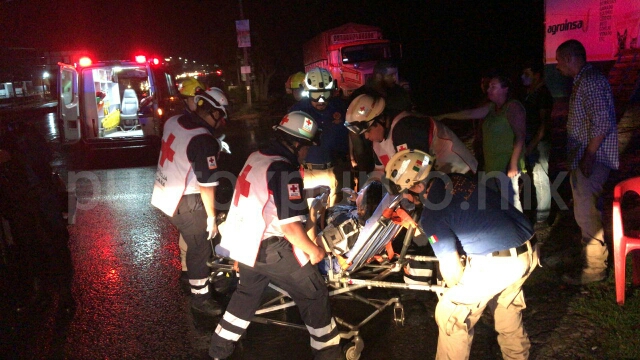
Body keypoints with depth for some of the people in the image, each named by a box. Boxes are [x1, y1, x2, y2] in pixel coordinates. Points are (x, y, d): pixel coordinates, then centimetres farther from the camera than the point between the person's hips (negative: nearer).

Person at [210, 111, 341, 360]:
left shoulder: (256, 157, 4)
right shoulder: (285, 171, -23)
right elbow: (290, 225, -25)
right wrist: (313, 250, -11)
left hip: (242, 241, 9)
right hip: (267, 248, -9)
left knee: (248, 292, 28)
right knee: (314, 294, 6)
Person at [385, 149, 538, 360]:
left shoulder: (431, 215, -13)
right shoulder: (457, 180, 8)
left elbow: (451, 265, -9)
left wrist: (453, 288, 13)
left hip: (496, 263, -8)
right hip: (528, 251, 9)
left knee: (451, 315, 8)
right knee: (506, 305, 33)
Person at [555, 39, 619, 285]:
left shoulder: (591, 80, -16)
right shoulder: (583, 81, 16)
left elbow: (602, 123, -24)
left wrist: (588, 156, -22)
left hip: (591, 159, -11)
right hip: (582, 158, 11)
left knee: (586, 213, -7)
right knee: (587, 211, 20)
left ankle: (594, 268, 2)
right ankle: (594, 253, 34)